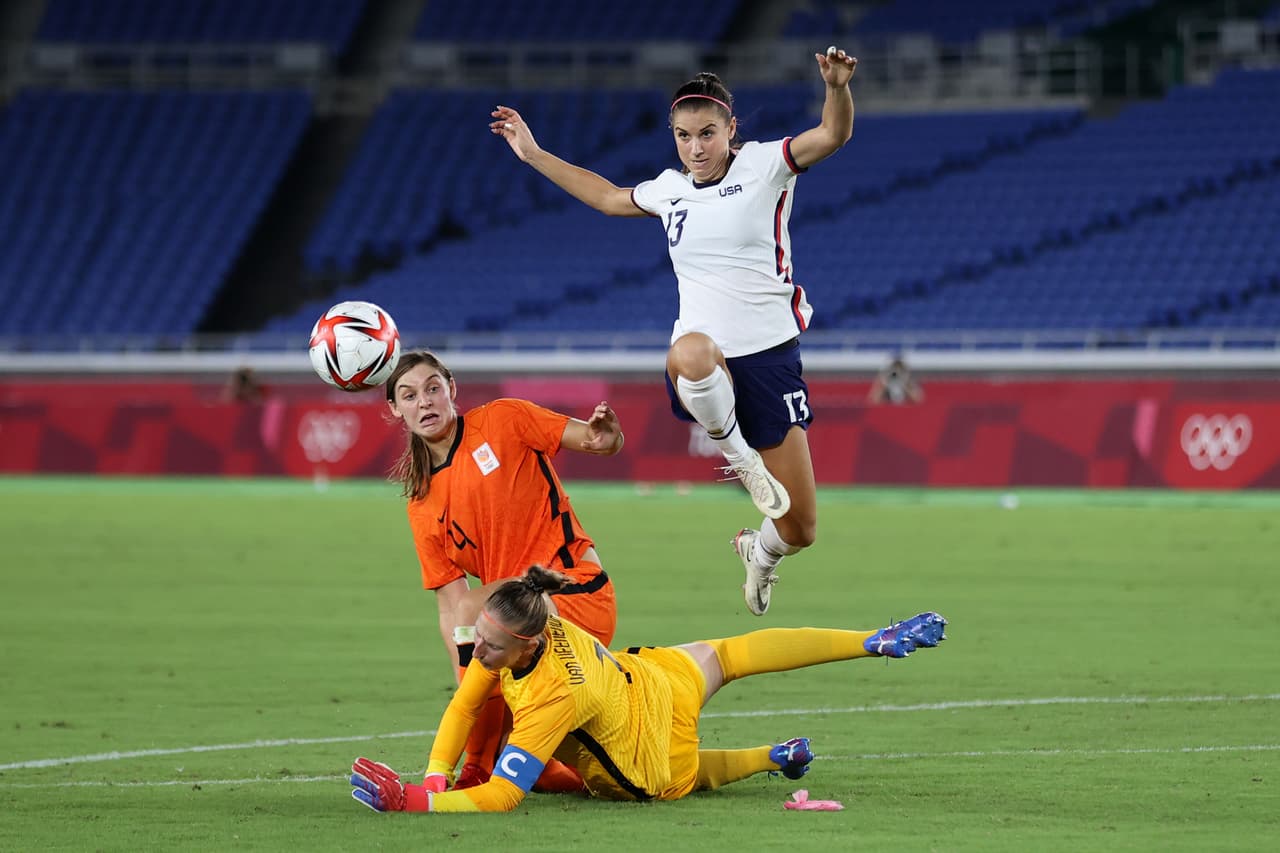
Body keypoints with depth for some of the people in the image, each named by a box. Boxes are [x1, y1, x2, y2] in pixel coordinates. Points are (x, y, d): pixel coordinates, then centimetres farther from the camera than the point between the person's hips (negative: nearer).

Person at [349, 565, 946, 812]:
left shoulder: (554, 699, -47)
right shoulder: (508, 631, -27)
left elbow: (500, 798, -47)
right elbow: (464, 706, -12)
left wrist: (409, 800, -54)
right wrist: (434, 778, -23)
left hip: (654, 773, -7)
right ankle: (875, 643, 47)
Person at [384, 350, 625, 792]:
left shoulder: (502, 421, -2)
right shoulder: (423, 506, 9)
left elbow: (598, 440, -3)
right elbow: (449, 607, 4)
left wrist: (604, 436, -29)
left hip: (577, 595, -6)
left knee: (476, 609, -31)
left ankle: (479, 772, -23)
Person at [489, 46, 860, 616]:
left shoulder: (763, 166, 1)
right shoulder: (669, 189, 13)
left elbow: (834, 135, -14)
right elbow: (607, 196, 34)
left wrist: (837, 86, -35)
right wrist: (533, 154, 36)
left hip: (769, 354, -1)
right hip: (707, 364, 2)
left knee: (799, 532, 1)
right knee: (690, 353, -43)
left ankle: (760, 550, 41)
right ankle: (738, 455, -16)